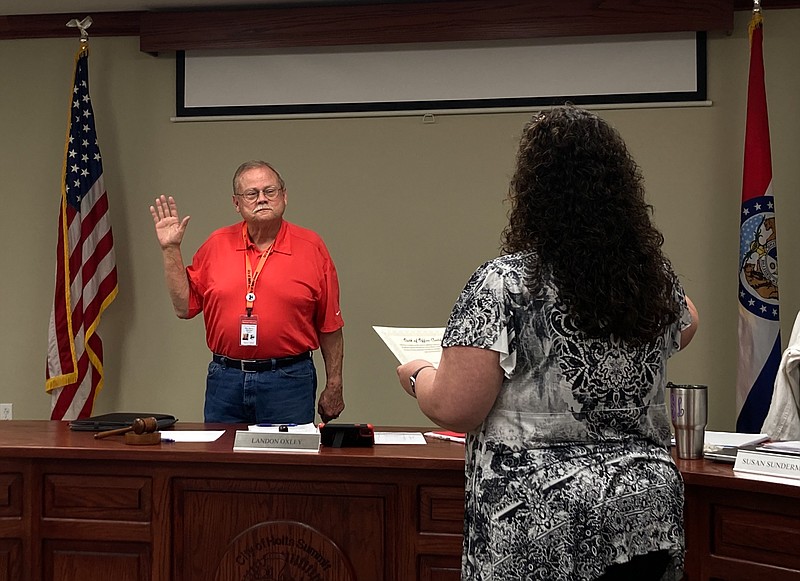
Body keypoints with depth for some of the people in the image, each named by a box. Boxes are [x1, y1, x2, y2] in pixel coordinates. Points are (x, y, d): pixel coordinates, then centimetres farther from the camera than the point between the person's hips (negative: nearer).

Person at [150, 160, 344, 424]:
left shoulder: (311, 247, -1)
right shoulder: (216, 244, 5)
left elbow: (329, 326, 1)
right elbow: (184, 307, 7)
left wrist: (334, 387, 1)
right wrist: (171, 249, 2)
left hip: (288, 381, -2)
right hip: (225, 380, 2)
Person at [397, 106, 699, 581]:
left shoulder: (504, 284, -16)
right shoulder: (658, 278, 1)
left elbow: (454, 410, -17)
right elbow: (685, 327, 25)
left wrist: (418, 375, 4)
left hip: (538, 527, -5)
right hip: (648, 517, 5)